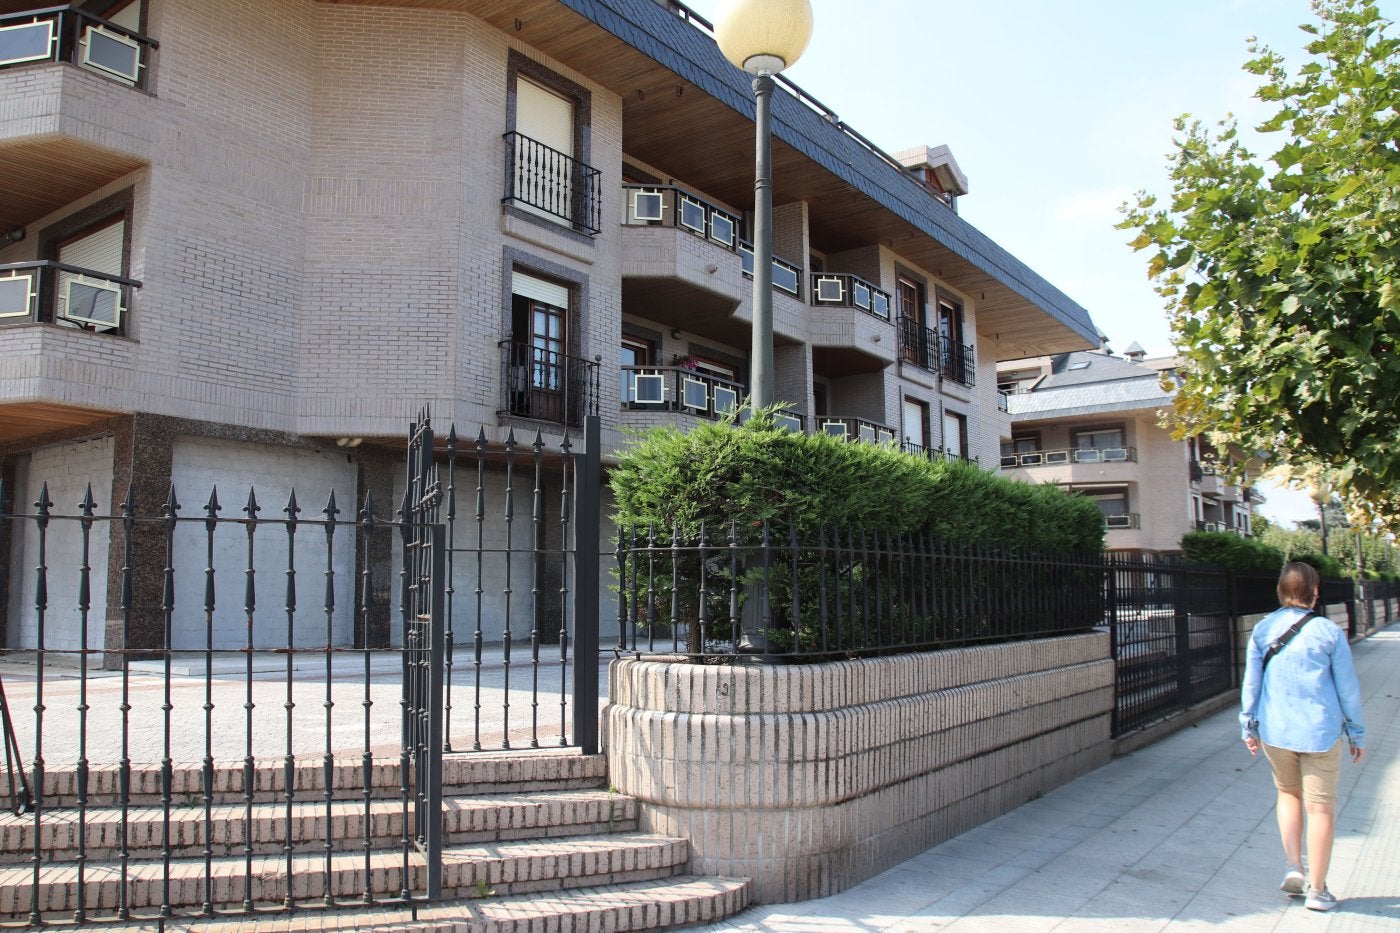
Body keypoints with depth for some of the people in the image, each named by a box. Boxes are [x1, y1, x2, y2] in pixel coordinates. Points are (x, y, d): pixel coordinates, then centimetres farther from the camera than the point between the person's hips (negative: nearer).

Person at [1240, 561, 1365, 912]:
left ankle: (1293, 867, 14)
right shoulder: (1328, 631, -8)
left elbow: (1251, 682, 2)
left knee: (1288, 793, 23)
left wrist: (1249, 726, 11)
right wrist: (1357, 734, 8)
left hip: (1275, 731, 2)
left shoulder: (1262, 630, -1)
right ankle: (1317, 889, 13)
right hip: (1321, 731, -2)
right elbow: (1348, 687, -2)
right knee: (1321, 807, 7)